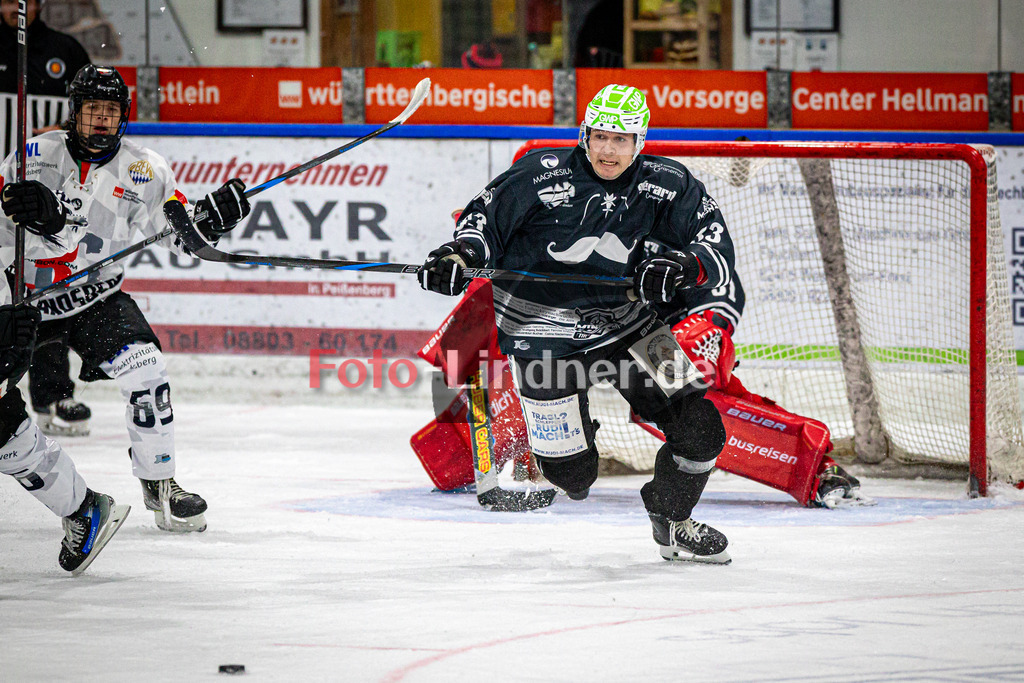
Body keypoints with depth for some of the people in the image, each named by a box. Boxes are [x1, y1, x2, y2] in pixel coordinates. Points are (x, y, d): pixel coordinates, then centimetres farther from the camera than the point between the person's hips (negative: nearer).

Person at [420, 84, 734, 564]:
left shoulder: (663, 185, -6)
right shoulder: (542, 175, -15)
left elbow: (718, 250, -7)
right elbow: (485, 217, -4)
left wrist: (684, 267, -28)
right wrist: (460, 255, -24)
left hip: (625, 321, 4)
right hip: (542, 330, -4)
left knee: (699, 425, -6)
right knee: (570, 470, -5)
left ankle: (671, 523, 20)